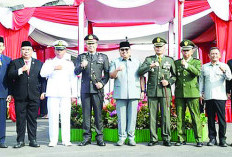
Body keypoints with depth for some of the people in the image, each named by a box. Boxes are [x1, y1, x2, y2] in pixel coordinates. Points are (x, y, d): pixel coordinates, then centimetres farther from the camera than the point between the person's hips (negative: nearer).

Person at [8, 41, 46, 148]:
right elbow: (10, 76, -4)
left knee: (33, 119, 5)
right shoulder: (15, 63, 9)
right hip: (20, 96, -1)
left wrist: (43, 91, 4)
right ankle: (20, 141, 11)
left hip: (34, 96, 1)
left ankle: (33, 140, 12)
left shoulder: (39, 63, 13)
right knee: (20, 119, 3)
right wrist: (20, 70, -17)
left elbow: (43, 79, 13)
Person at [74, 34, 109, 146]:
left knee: (98, 114, 0)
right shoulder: (81, 57, 13)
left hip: (97, 90, -1)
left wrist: (102, 83, -6)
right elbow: (76, 72, 4)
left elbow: (107, 73, 10)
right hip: (85, 89, 1)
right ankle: (87, 137, 11)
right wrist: (81, 67, -17)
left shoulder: (103, 57, 12)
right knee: (86, 114, 4)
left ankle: (99, 137, 8)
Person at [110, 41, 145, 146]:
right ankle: (122, 137, 6)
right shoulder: (115, 62, 14)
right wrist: (117, 70, -15)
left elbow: (141, 77, 16)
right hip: (120, 93, 0)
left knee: (132, 116, -1)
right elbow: (111, 76, 4)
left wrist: (142, 90, 8)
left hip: (134, 93, 1)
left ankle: (131, 137, 5)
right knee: (121, 116, -2)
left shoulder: (137, 62, 17)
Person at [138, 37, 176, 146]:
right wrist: (150, 66, -17)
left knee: (166, 115, -1)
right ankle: (153, 139, 10)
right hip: (152, 91, 0)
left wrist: (169, 82, -6)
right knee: (152, 115, 2)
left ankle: (166, 139, 8)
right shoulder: (148, 59, 10)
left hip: (165, 91, 0)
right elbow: (140, 72, -2)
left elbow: (175, 75, 13)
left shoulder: (170, 60, 11)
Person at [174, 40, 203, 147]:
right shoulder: (176, 62, 16)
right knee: (180, 117, 3)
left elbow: (198, 72, -11)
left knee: (195, 117, -3)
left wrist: (187, 65, -20)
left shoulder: (196, 62, 9)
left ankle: (198, 139, 4)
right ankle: (181, 139, 10)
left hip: (192, 93, -3)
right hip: (179, 93, 3)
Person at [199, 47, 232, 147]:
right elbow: (201, 81, 19)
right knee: (210, 118, 3)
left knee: (221, 118, -4)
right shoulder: (204, 67, 15)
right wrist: (201, 93, 10)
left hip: (220, 96, -2)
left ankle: (222, 139, 3)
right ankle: (212, 138, 10)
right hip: (208, 97, 2)